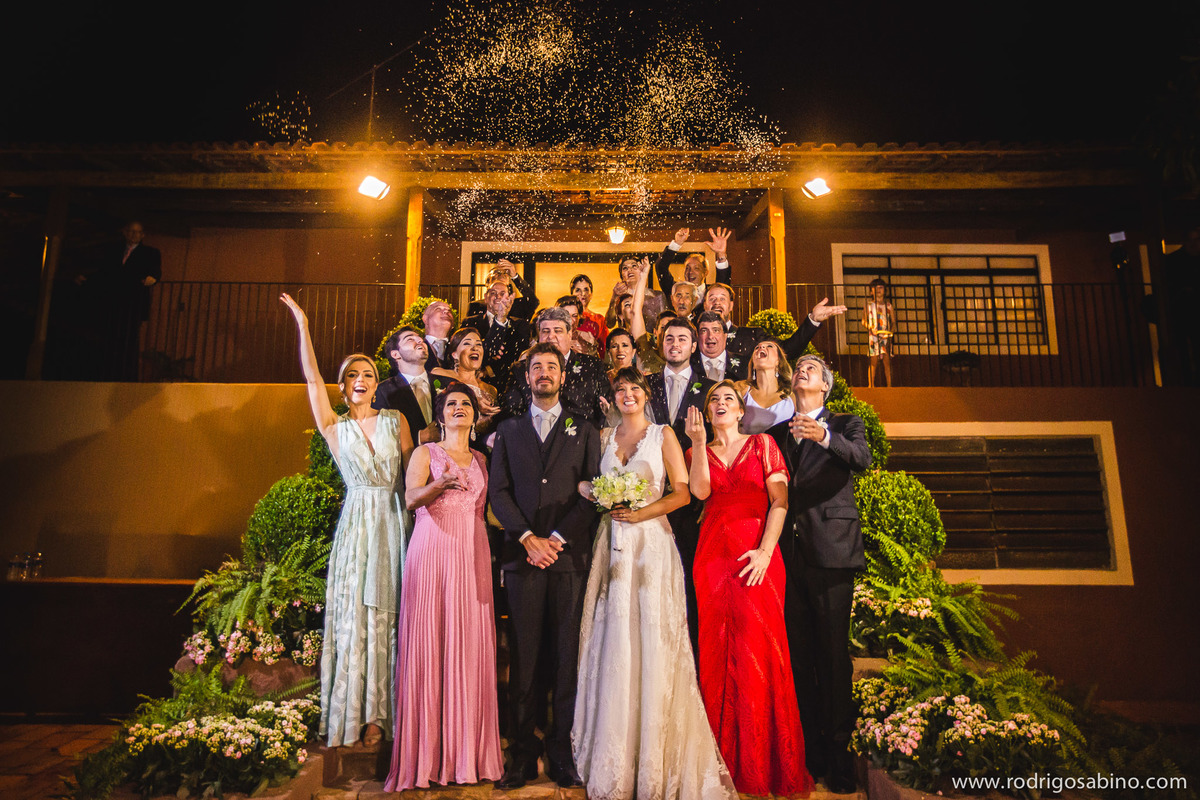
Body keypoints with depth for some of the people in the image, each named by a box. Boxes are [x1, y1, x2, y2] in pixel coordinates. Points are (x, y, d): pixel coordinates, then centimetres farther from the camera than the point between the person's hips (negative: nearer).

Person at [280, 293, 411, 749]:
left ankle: (377, 715, 13)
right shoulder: (335, 427, 6)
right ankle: (348, 717, 13)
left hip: (393, 523, 1)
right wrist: (302, 325, -7)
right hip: (356, 524, -1)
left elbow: (411, 475, 8)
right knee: (351, 617, 1)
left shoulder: (395, 420, 9)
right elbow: (312, 379, -4)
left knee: (385, 616, 4)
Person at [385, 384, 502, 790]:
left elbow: (489, 509, 16)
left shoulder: (482, 460, 18)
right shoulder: (425, 453, 7)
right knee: (429, 645, -4)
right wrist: (440, 484, -27)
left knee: (470, 646, 2)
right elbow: (411, 498, -9)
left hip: (472, 556, 3)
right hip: (433, 552, -3)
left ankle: (468, 752, 12)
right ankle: (426, 753, 7)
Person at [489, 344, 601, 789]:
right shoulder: (508, 431, 16)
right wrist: (527, 538, -7)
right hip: (522, 554, 1)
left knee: (568, 657, 2)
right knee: (524, 657, 3)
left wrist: (558, 538, -8)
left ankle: (562, 752, 12)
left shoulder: (584, 430, 13)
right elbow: (499, 492, 6)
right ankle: (523, 755, 12)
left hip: (570, 555, -1)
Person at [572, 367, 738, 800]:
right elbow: (594, 484, 20)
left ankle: (655, 765, 9)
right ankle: (614, 761, 16)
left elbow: (682, 492, -1)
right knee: (613, 643, 3)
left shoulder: (663, 434, 4)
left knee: (651, 641, -4)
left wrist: (643, 511, -14)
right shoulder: (605, 437, 15)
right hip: (613, 544, 3)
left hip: (651, 542, -3)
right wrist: (590, 491, -2)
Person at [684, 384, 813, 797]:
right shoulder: (698, 452, 14)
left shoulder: (762, 444, 8)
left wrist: (766, 550, -12)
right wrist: (698, 443, -10)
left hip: (757, 556, -2)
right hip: (713, 555, 2)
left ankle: (765, 761, 12)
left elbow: (780, 500, -1)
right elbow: (700, 491, -6)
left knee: (759, 648, -3)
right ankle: (726, 758, 17)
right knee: (718, 649, 4)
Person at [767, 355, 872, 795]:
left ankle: (839, 755, 9)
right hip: (788, 553, 4)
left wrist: (824, 436, -31)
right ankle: (809, 752, 18)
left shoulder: (845, 424, 10)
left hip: (830, 551, -3)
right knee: (799, 653, 8)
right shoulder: (777, 433, 19)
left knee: (834, 654, -2)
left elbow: (862, 458, -12)